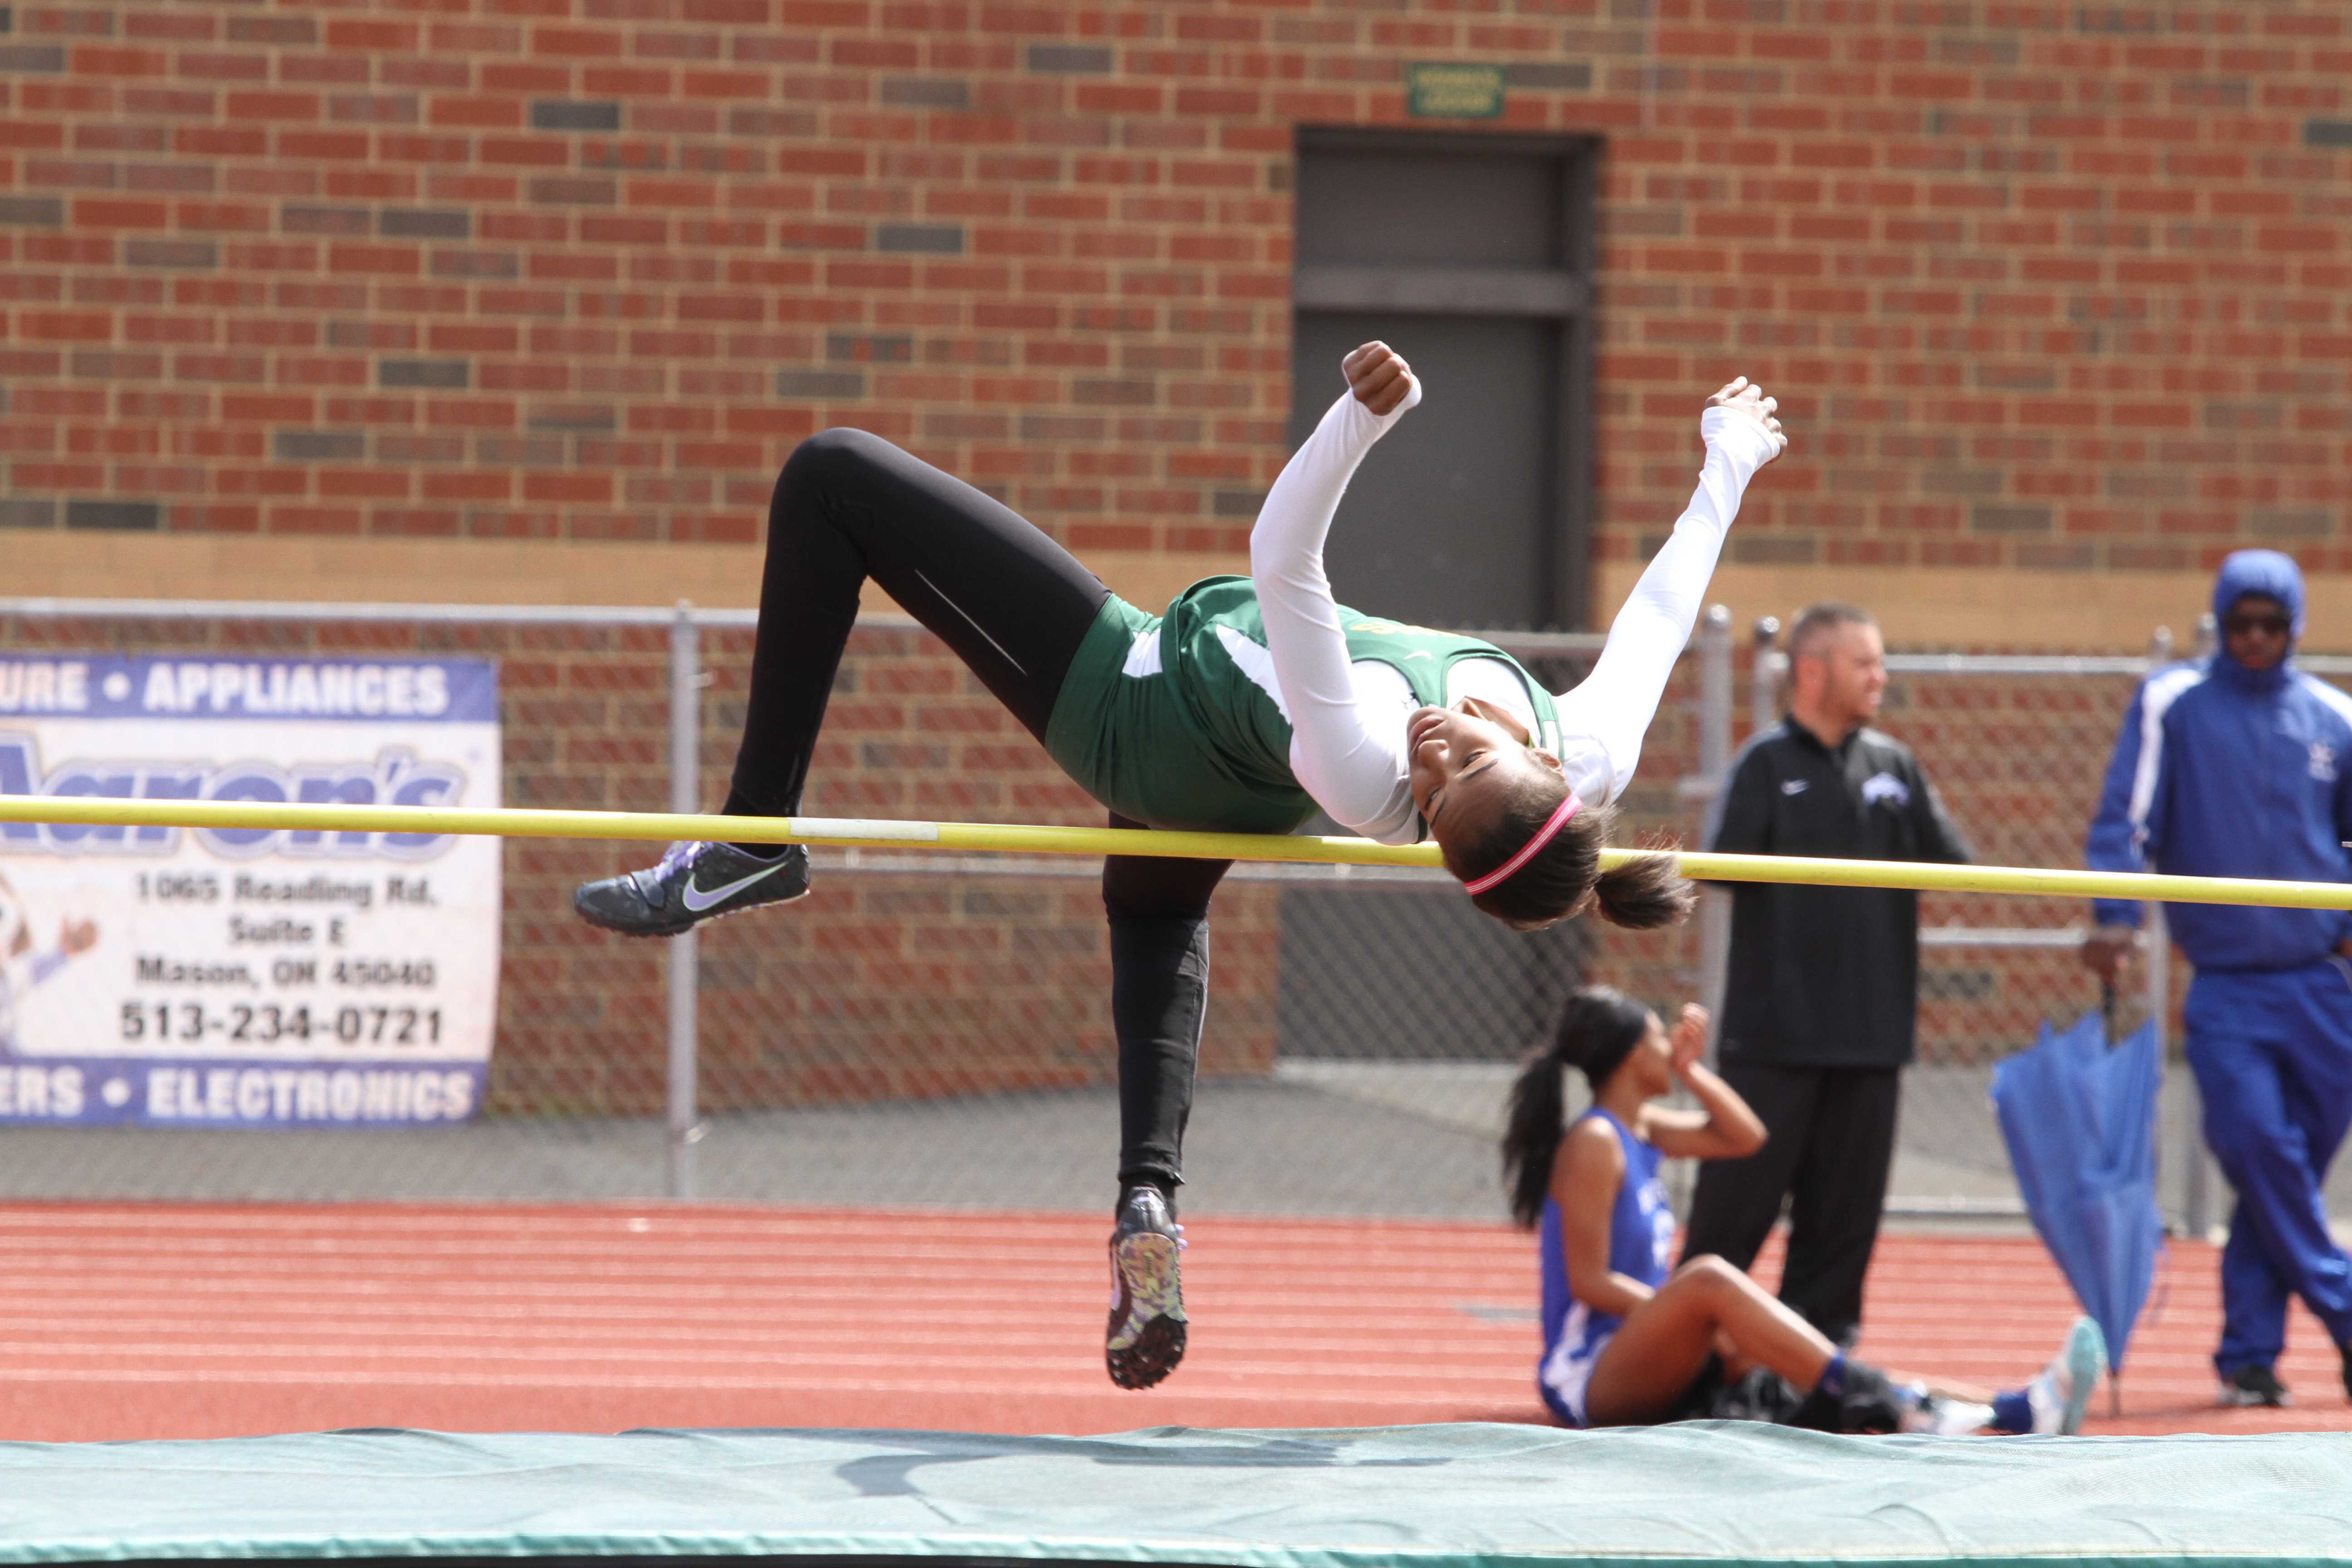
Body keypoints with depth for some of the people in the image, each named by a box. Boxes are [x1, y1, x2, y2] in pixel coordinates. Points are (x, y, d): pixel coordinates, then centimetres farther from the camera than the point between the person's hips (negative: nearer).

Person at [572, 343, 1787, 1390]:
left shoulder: (1366, 776, -46)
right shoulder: (1593, 760, -30)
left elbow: (1280, 562, -51)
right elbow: (1655, 617, -13)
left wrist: (1364, 415, -62)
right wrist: (1727, 468, 1)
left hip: (1127, 699, -7)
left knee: (829, 478, -2)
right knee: (1155, 919, 43)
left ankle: (755, 838, 4)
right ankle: (1148, 1203, 27)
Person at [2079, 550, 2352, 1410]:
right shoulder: (2172, 703, 2)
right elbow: (2126, 818, -3)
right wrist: (2114, 917, -17)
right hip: (2226, 984, -2)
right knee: (2259, 1147, -16)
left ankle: (2249, 1352, 11)